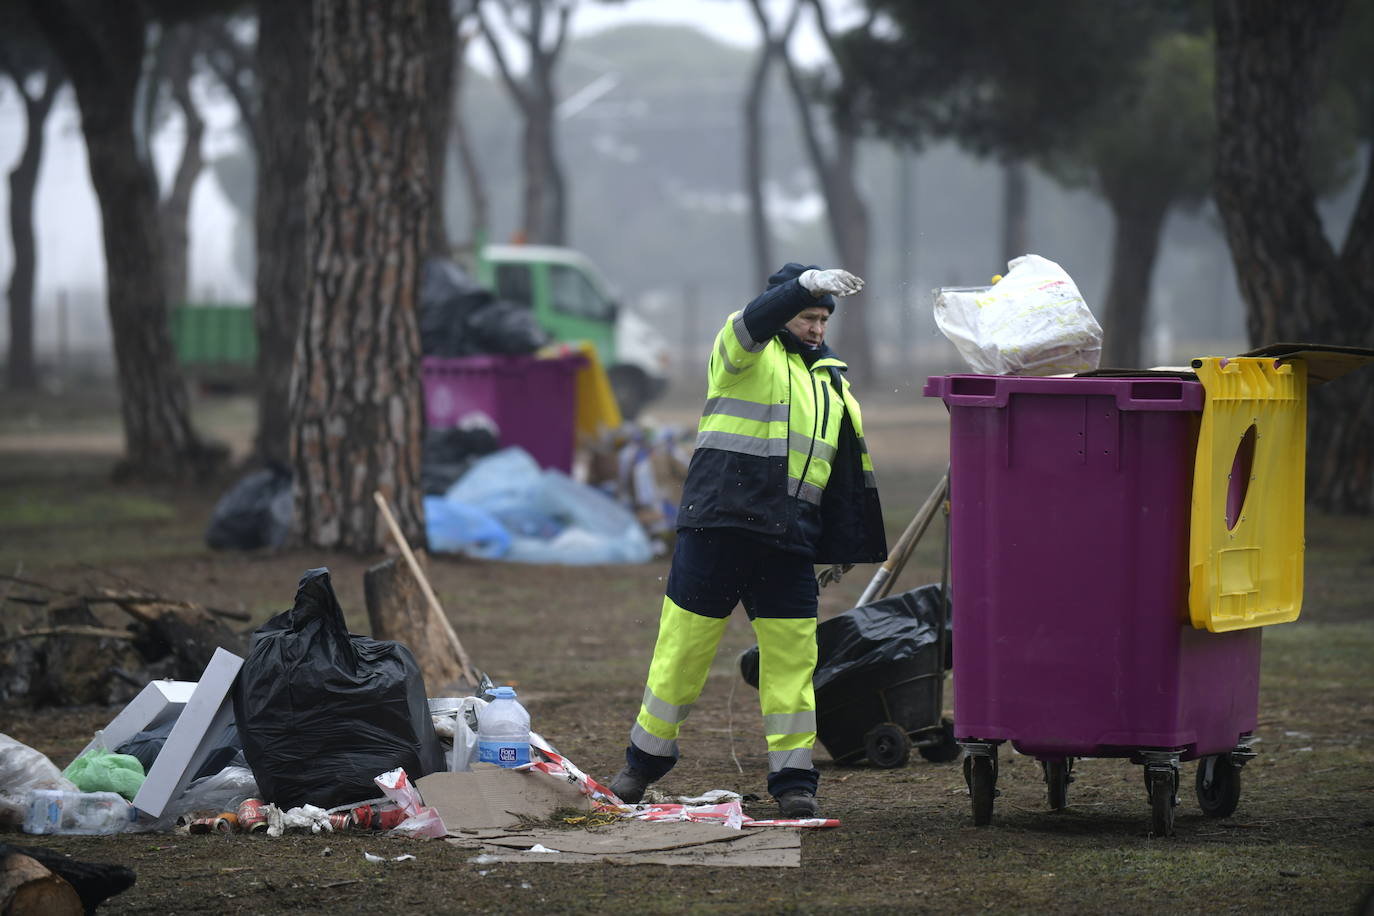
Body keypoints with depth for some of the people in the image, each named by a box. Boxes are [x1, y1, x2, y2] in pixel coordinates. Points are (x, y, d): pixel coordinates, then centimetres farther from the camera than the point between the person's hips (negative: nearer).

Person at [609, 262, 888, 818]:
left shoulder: (832, 382, 21)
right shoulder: (742, 351, 5)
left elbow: (848, 474, 24)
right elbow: (755, 320, -21)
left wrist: (847, 546, 18)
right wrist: (808, 283, -37)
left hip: (789, 541, 4)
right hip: (718, 524, -4)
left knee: (792, 657, -3)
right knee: (684, 647, 2)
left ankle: (793, 778, 2)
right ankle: (646, 758, 18)